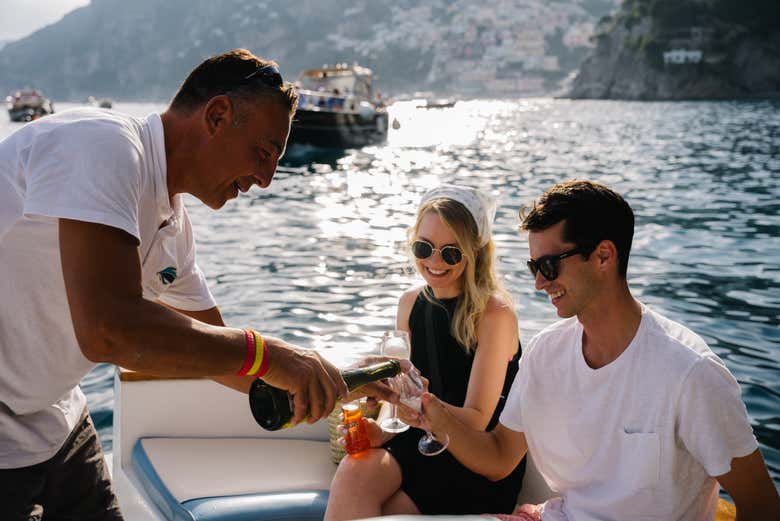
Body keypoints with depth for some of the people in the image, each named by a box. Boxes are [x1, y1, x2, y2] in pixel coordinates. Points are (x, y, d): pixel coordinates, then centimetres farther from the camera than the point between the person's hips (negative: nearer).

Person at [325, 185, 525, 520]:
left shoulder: (495, 313, -13)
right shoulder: (411, 303, 5)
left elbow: (476, 420, -16)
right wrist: (381, 430, -14)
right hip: (420, 445, 5)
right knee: (354, 471, -25)